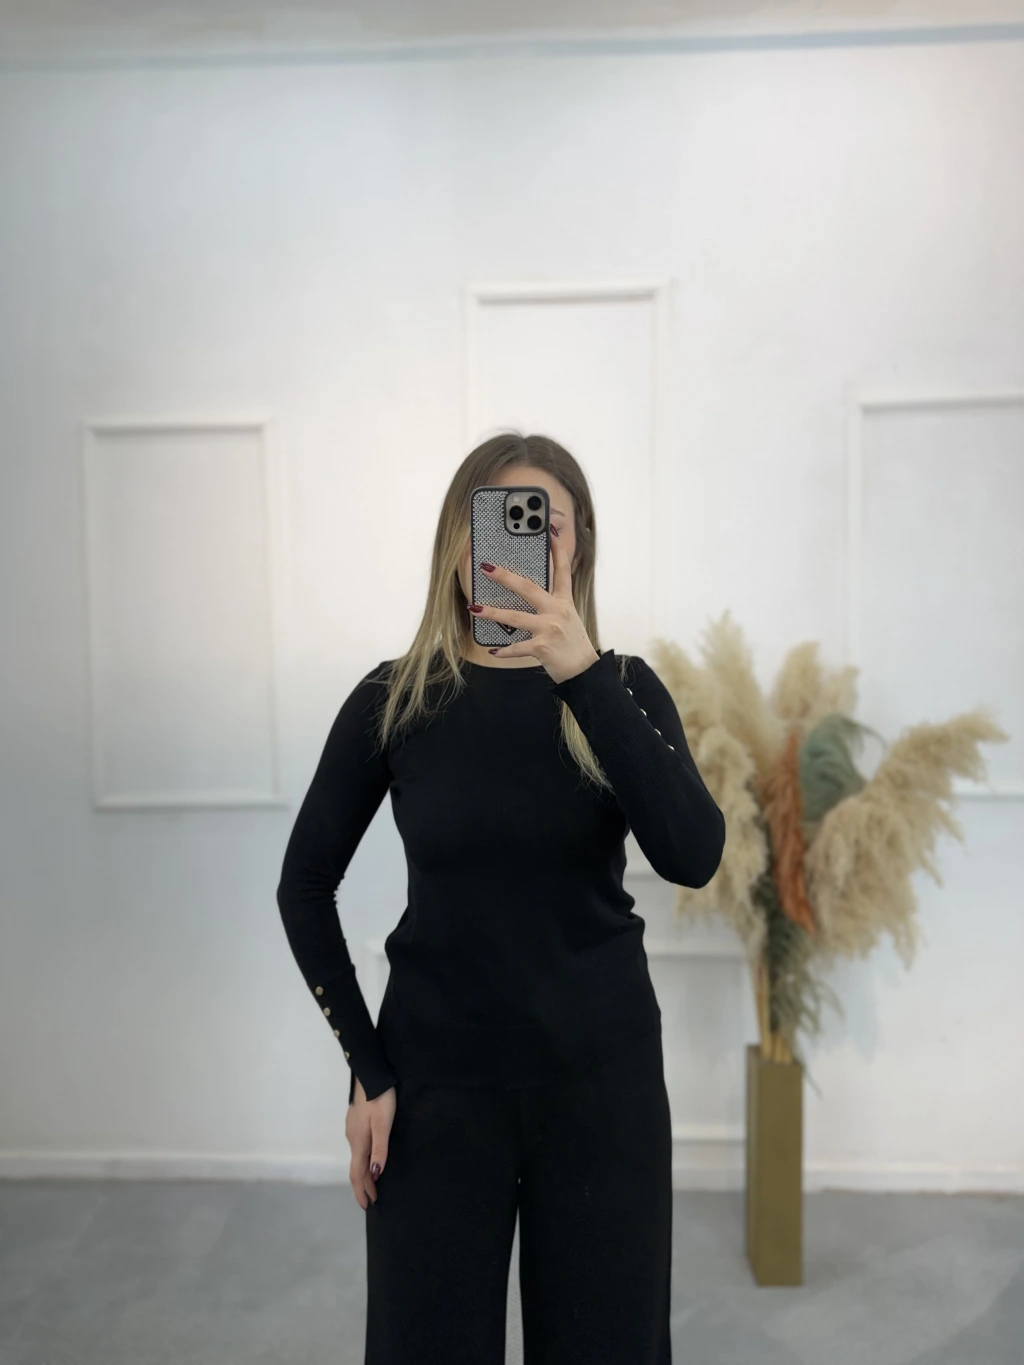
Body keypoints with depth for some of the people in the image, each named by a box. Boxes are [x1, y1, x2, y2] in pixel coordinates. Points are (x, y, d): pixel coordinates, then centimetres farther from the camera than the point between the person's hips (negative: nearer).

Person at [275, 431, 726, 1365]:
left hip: (602, 1074, 1)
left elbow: (692, 859, -20)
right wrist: (367, 1069, -2)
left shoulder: (622, 688, -3)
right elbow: (306, 886, 2)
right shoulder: (397, 700, -5)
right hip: (436, 1079, 0)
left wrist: (581, 676, -28)